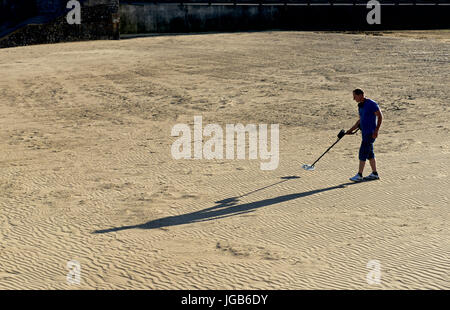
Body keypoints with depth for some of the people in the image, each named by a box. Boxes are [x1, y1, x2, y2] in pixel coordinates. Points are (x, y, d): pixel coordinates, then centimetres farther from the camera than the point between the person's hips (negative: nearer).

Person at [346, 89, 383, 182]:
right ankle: (374, 174, 20)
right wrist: (351, 129, 19)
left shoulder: (371, 104, -14)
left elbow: (380, 116, -14)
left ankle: (359, 175, -8)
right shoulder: (360, 106, 13)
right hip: (365, 132, 9)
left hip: (370, 132, -9)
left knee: (363, 152, -10)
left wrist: (376, 130, -20)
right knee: (369, 153, 12)